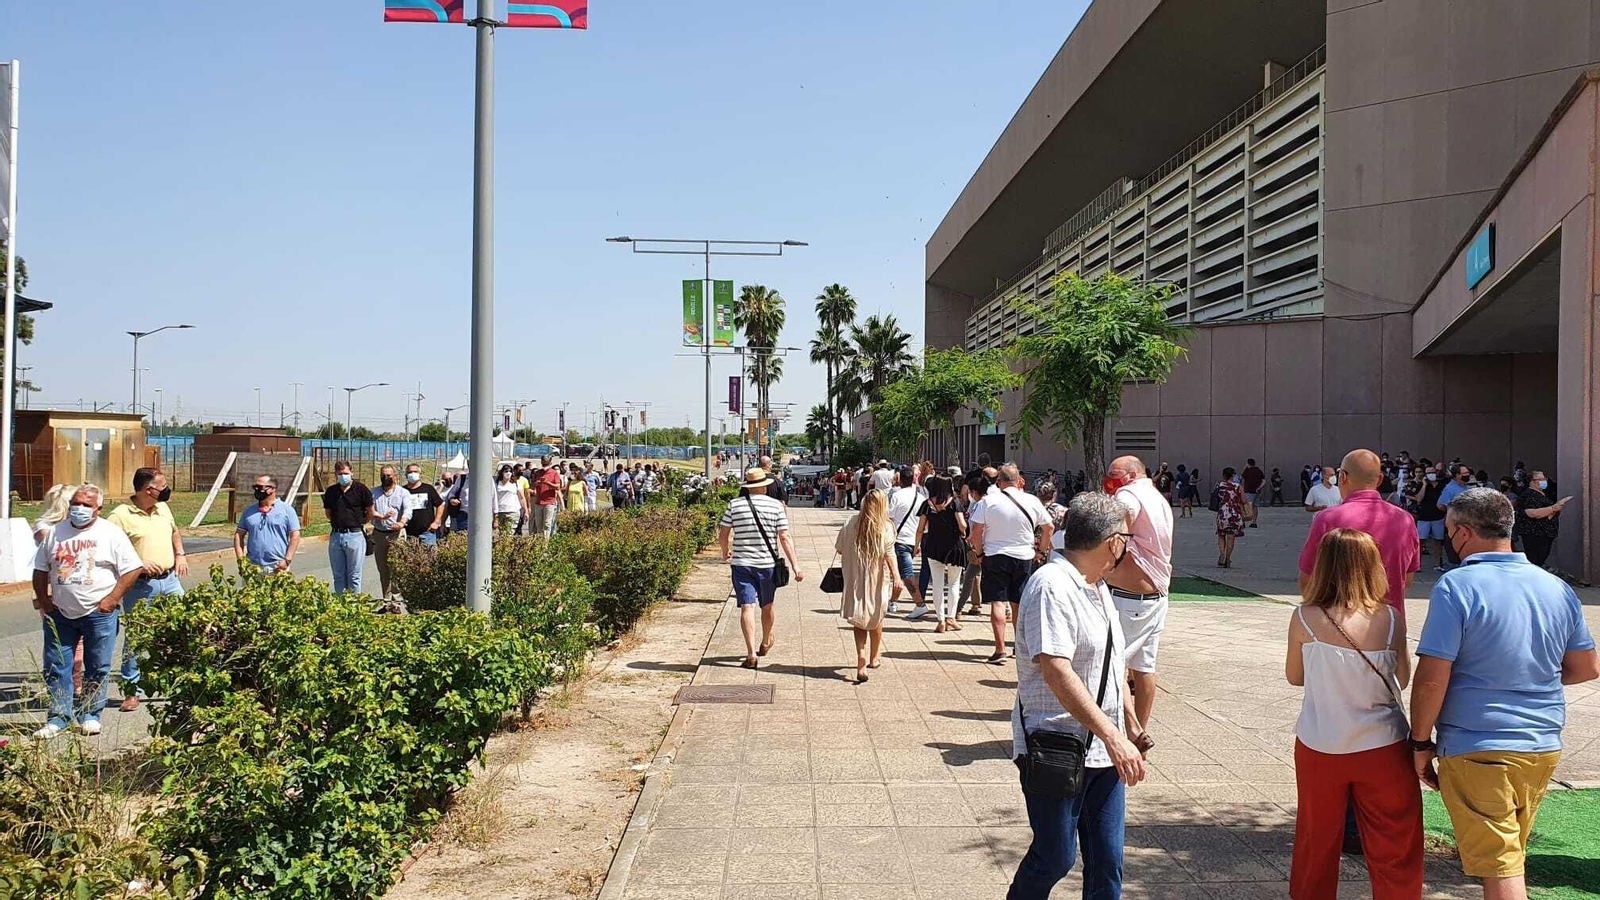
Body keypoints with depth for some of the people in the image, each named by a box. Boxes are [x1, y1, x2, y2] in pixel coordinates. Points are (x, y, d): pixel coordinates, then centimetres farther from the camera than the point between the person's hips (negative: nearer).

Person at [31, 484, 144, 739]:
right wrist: (43, 601, 5)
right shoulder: (56, 532, 9)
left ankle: (91, 715, 16)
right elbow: (40, 570, 15)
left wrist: (111, 600, -11)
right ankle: (59, 716, 14)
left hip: (99, 613, -3)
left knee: (98, 667, 3)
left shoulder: (111, 533, -3)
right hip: (60, 613, 3)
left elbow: (132, 569, -6)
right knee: (55, 667, 4)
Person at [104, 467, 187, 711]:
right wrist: (139, 564, -21)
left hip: (170, 580, 6)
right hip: (140, 585, -5)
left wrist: (180, 554, 12)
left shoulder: (163, 508, 9)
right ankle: (131, 691, 15)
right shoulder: (121, 515, -12)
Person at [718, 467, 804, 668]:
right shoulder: (776, 506, -3)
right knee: (767, 606, 19)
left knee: (747, 607, -4)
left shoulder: (735, 505, -2)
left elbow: (723, 535, 2)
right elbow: (784, 538, -8)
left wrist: (726, 552, 22)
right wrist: (795, 566, -7)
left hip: (742, 563, -1)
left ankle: (751, 654, -14)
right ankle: (765, 643, 41)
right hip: (768, 564, 1)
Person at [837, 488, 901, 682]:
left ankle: (861, 662, -14)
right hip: (878, 579, 0)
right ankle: (874, 657, 35)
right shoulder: (885, 527, -10)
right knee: (876, 618, 19)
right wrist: (896, 577, -20)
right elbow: (889, 554, -18)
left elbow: (840, 549, 1)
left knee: (859, 620, 5)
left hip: (855, 579, 1)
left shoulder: (851, 523, -4)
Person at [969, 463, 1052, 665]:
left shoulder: (988, 501, -10)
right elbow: (1048, 528, 8)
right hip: (1024, 557, 3)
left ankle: (1000, 649, -9)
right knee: (1019, 604, 14)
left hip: (995, 556, -3)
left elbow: (975, 532, -10)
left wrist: (980, 552, 4)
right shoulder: (1032, 501, -2)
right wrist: (1042, 550, 21)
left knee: (997, 603, -2)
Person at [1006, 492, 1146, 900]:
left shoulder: (1097, 587, 13)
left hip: (1103, 749, 9)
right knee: (1055, 858, 3)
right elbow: (1057, 672, -27)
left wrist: (1132, 727, 23)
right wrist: (1113, 737, -28)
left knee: (1106, 862, 10)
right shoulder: (1051, 586, -18)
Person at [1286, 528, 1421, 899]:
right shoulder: (1390, 619, -11)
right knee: (1394, 848, 13)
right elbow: (1402, 679, 1)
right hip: (1382, 748, 0)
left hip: (1320, 747, 0)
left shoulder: (1305, 618, -12)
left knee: (1317, 842, 18)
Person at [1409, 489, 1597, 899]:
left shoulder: (1456, 587, -16)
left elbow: (1431, 678, -18)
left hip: (1477, 750, -6)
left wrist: (1420, 743, -7)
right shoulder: (1557, 588, 4)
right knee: (1512, 855, 22)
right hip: (1544, 746, 7)